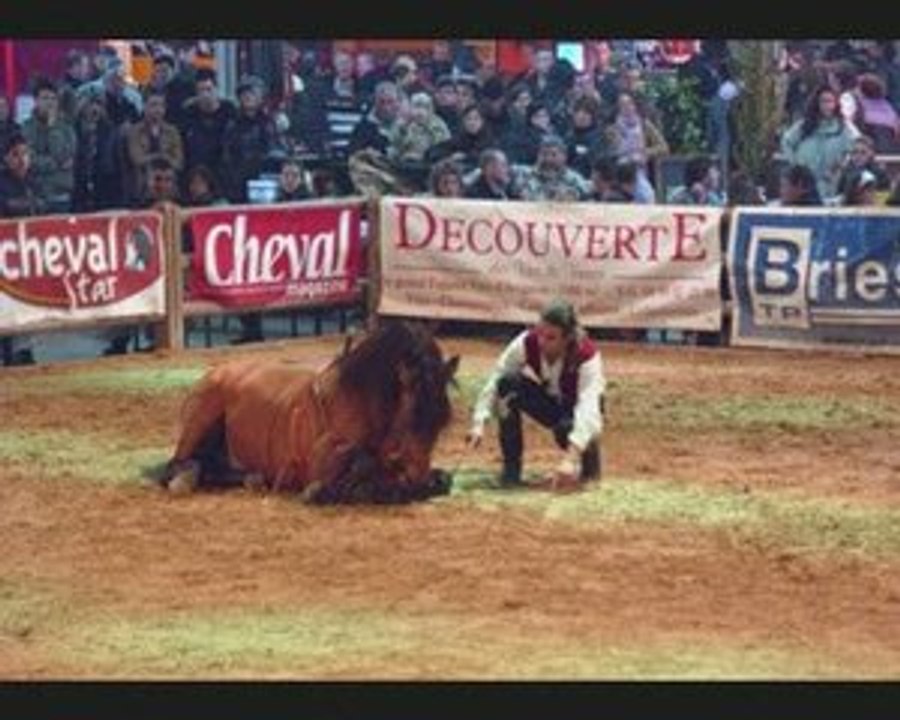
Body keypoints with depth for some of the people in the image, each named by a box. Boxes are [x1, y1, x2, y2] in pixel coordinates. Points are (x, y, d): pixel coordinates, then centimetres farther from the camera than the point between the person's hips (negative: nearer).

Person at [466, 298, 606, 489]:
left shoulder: (588, 355, -32)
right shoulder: (527, 342, -24)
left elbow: (588, 409, -43)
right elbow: (494, 381, -25)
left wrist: (570, 460, -56)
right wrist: (479, 424, -42)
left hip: (575, 410, -3)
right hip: (549, 402, 3)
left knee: (568, 427, -39)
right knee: (507, 382, -27)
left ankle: (590, 457, 0)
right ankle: (511, 468, -18)